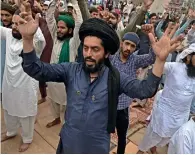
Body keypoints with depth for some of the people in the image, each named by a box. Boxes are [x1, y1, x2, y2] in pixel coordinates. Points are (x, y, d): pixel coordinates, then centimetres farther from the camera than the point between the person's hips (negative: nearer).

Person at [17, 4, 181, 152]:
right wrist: (28, 39, -32)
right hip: (68, 143, 2)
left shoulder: (115, 77, -14)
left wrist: (160, 59, -38)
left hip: (98, 146, -1)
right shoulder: (70, 70, -11)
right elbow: (37, 70, -15)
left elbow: (144, 90, -23)